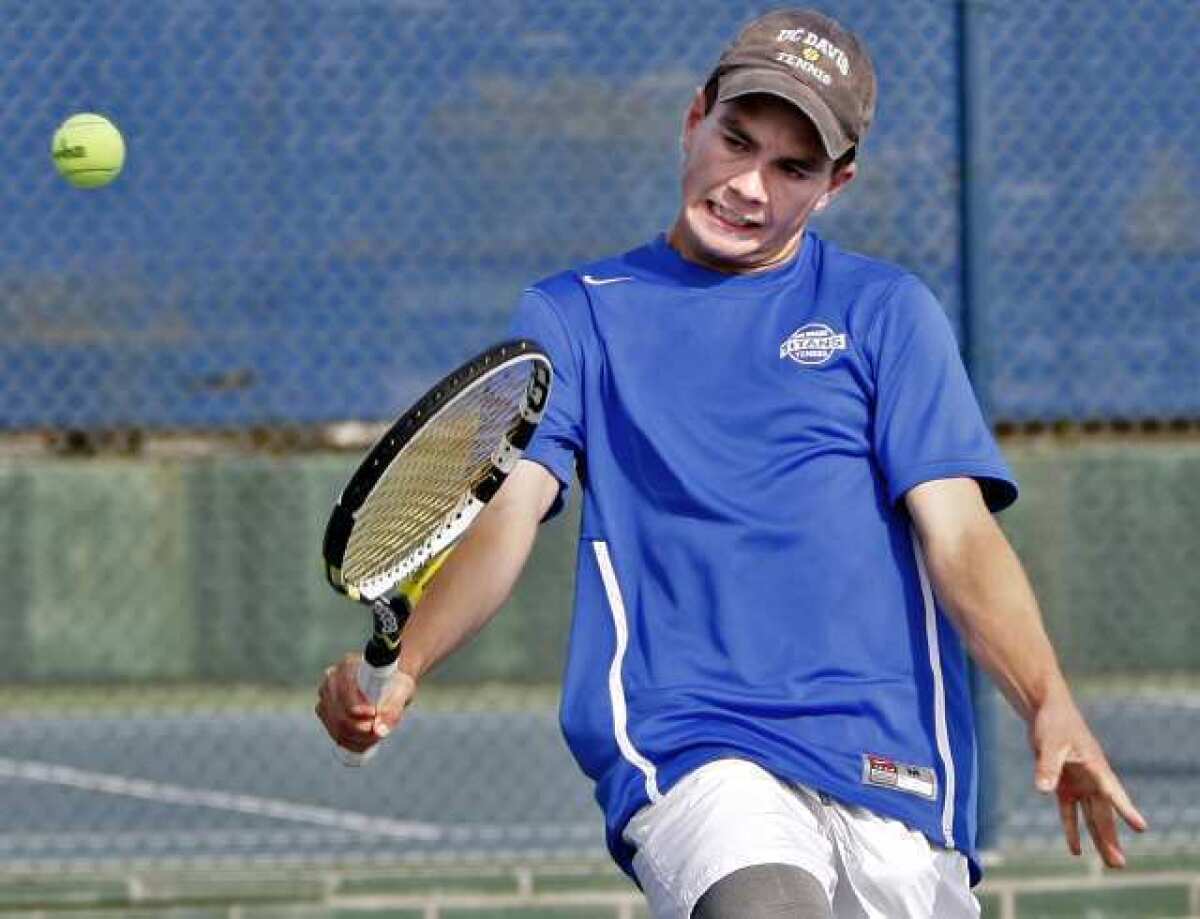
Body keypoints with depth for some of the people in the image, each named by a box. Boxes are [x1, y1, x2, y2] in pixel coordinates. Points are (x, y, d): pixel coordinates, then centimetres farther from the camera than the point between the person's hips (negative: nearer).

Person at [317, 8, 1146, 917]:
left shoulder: (886, 311, 14)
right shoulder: (575, 315, 15)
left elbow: (959, 536, 3)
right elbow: (505, 512, 1)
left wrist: (1050, 706, -15)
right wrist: (396, 664, -19)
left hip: (890, 769, 3)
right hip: (684, 746, -3)